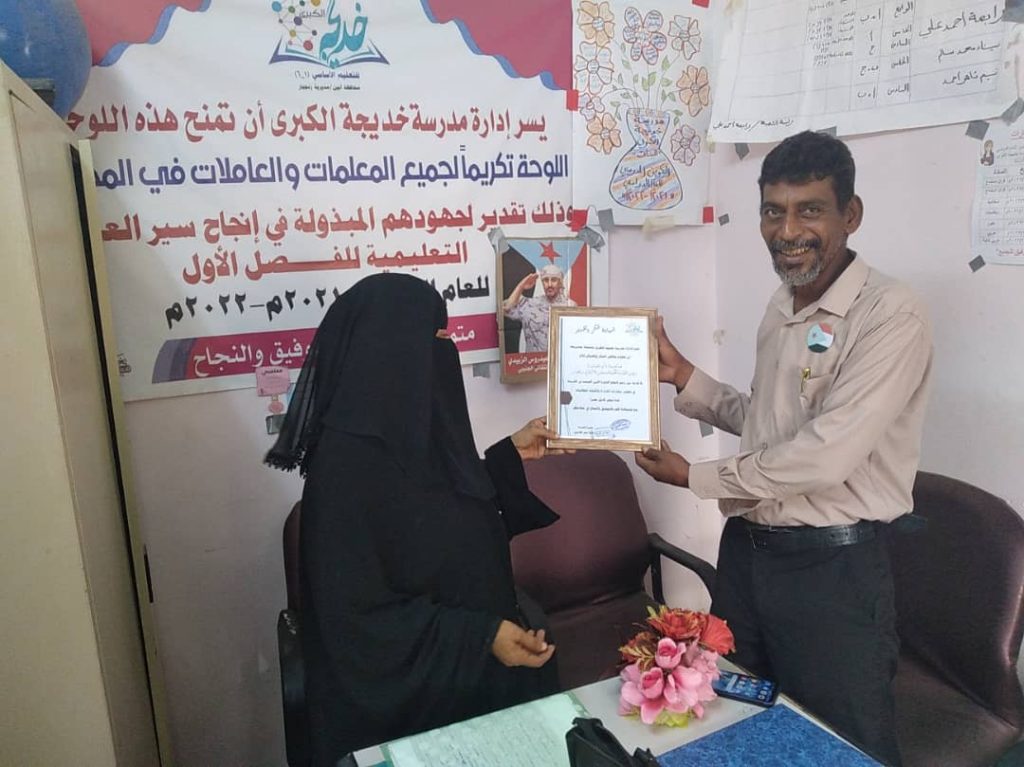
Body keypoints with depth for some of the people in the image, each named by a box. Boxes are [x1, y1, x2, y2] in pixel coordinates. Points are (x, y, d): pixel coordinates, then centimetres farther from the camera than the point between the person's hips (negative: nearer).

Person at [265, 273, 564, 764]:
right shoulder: (347, 460, -28)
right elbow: (356, 612, -25)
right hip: (405, 691, -8)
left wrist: (510, 455, 8)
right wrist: (479, 636, -26)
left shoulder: (410, 435, -3)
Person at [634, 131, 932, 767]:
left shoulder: (892, 317, -17)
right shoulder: (781, 307, 9)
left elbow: (824, 455, -24)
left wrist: (695, 477, -13)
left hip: (832, 565, -7)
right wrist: (684, 377, 3)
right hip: (747, 547, 8)